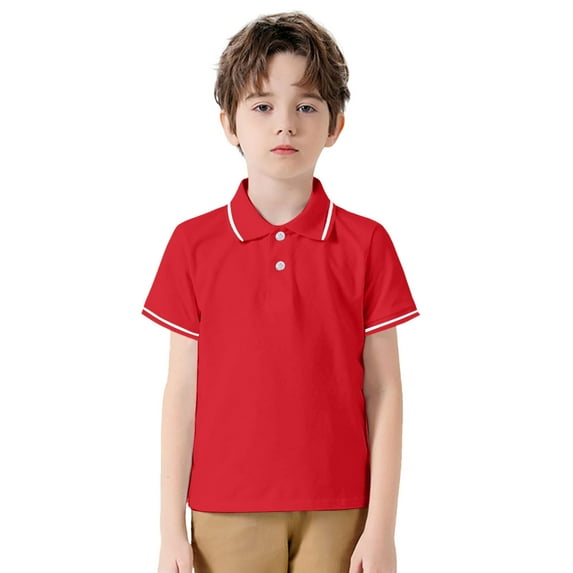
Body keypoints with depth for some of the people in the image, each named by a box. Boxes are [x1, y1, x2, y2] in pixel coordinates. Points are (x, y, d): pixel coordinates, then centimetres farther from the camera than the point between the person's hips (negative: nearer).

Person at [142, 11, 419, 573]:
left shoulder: (367, 243, -1)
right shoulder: (194, 243, 0)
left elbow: (383, 392, 0)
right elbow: (182, 390, 2)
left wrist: (381, 527, -4)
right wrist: (172, 526, 1)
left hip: (337, 516, 0)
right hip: (227, 516, 0)